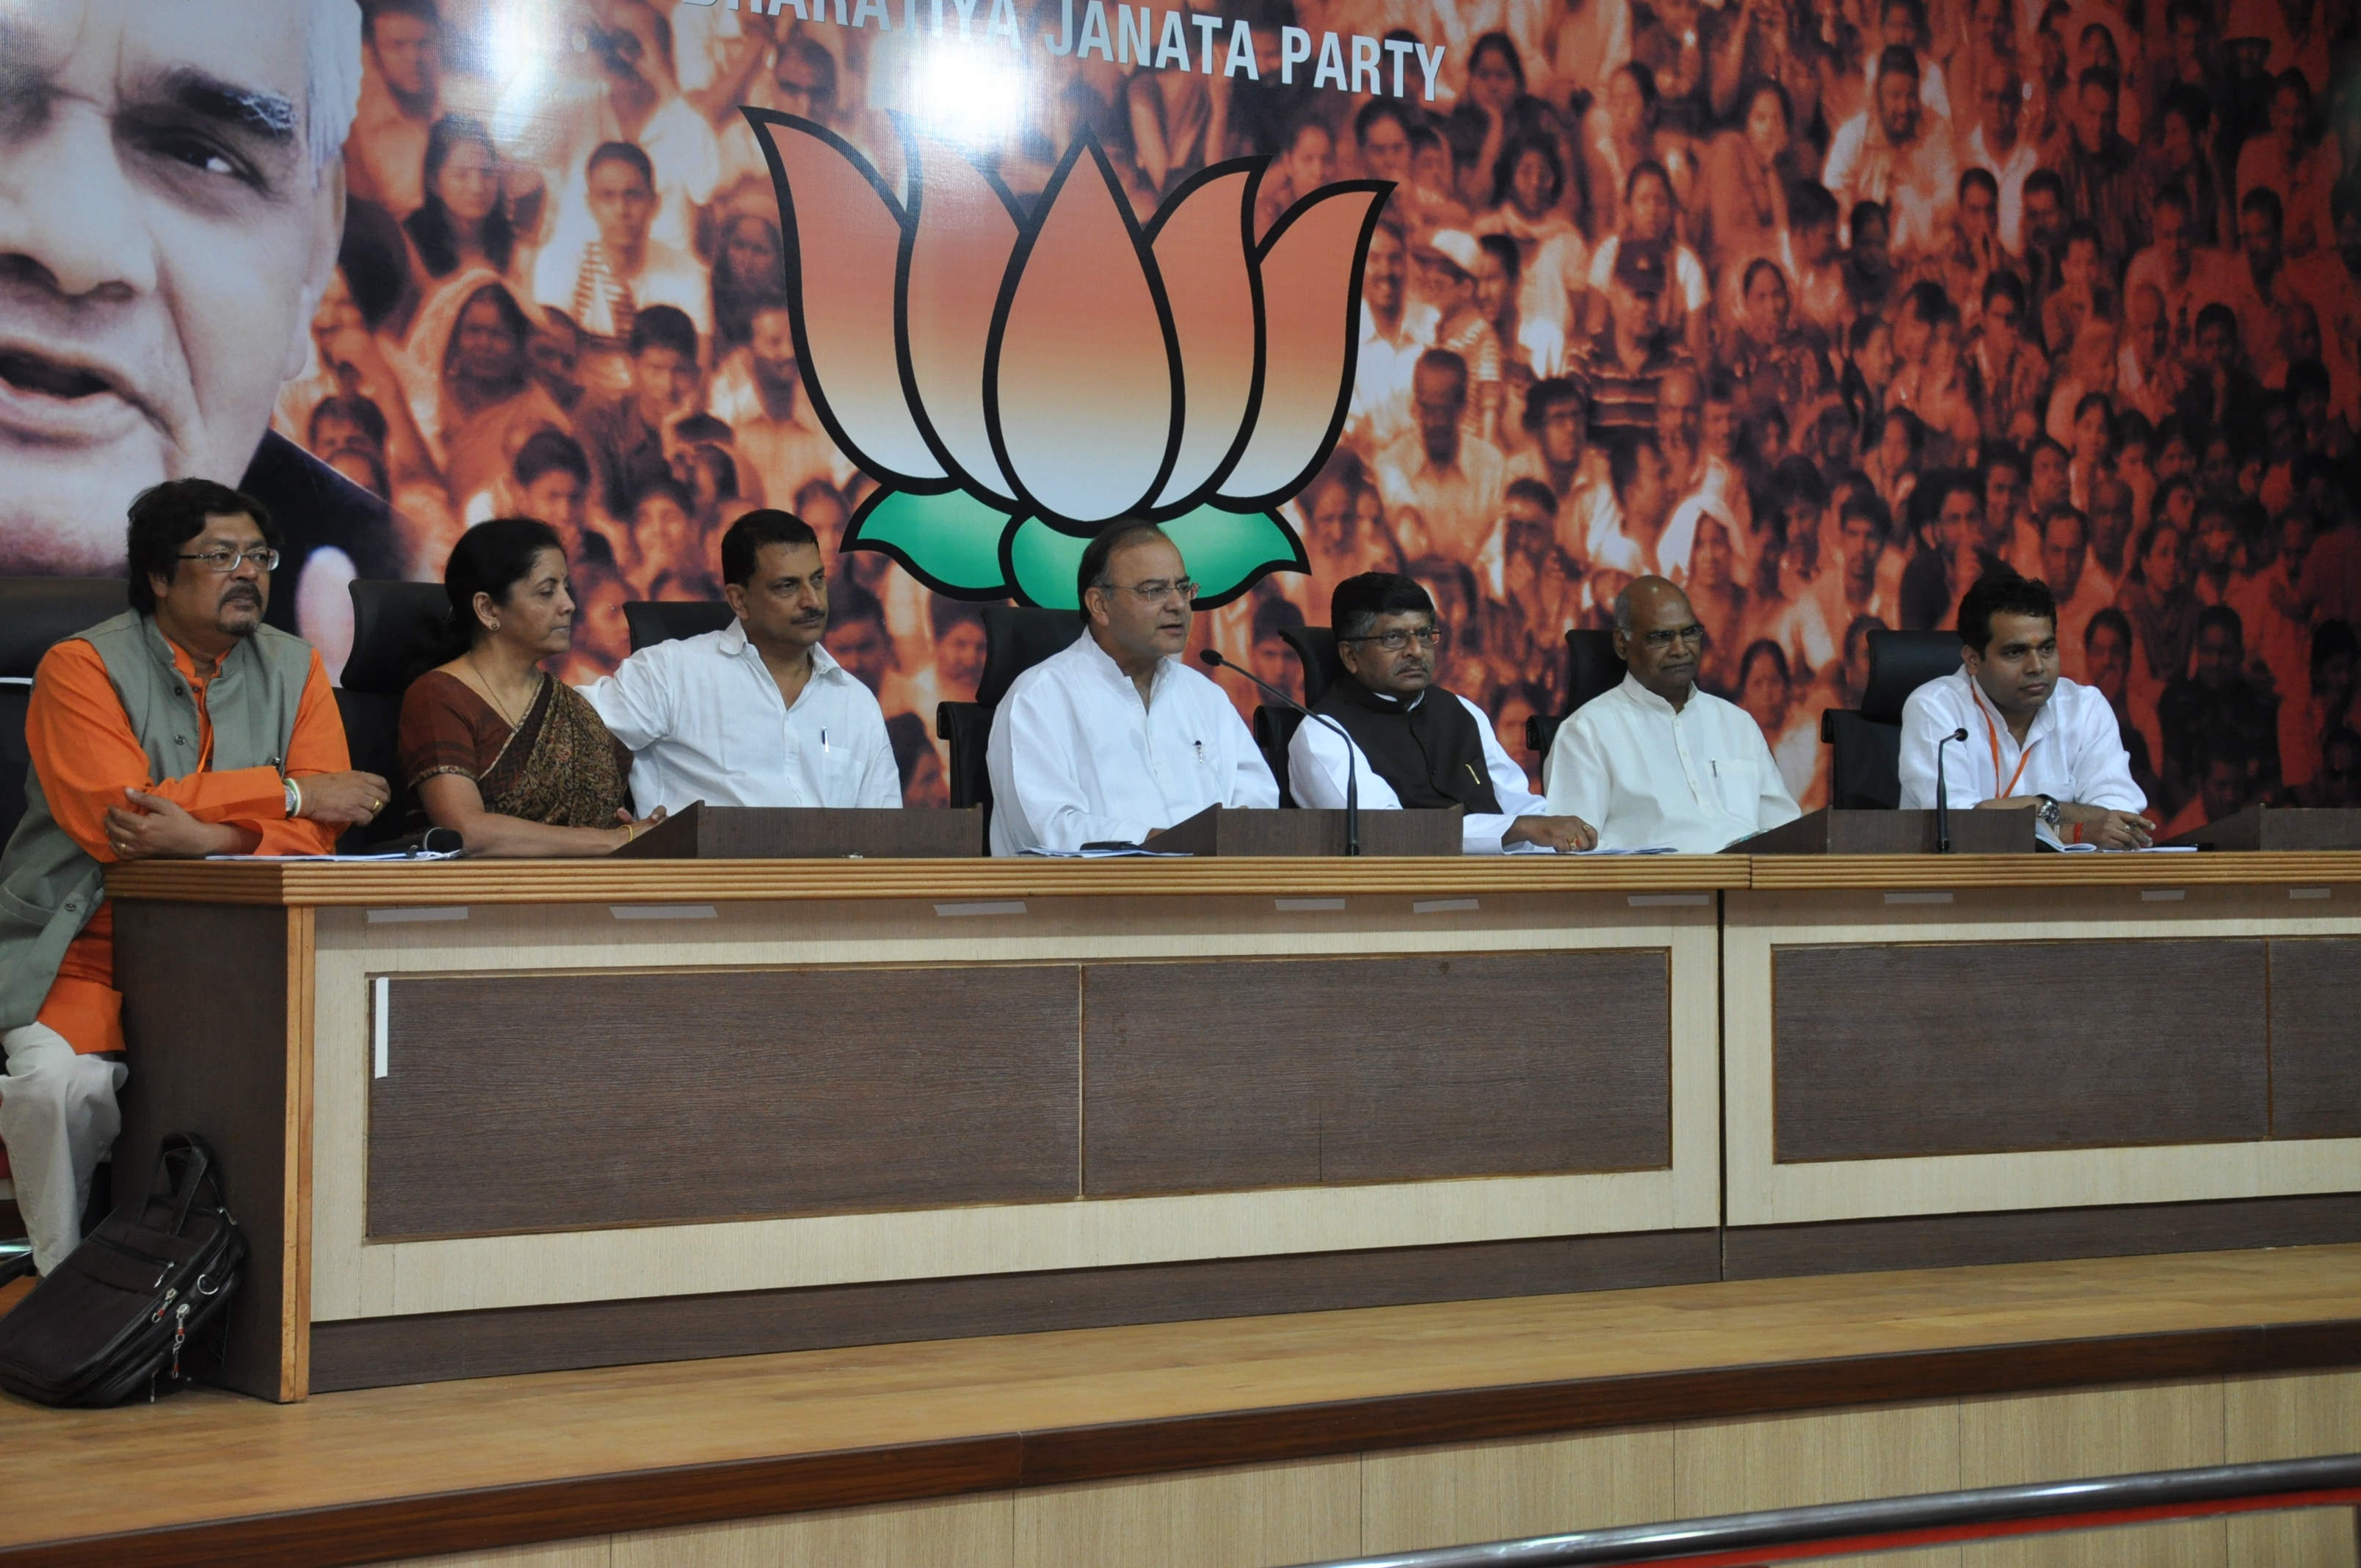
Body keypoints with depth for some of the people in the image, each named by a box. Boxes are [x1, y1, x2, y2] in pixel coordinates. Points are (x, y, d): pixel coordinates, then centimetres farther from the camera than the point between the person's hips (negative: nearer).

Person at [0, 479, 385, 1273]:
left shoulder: (295, 670, 10)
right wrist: (287, 792, -12)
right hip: (89, 949, -3)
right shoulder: (81, 666, -2)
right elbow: (107, 817, -17)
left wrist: (208, 838, -23)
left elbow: (318, 830, -2)